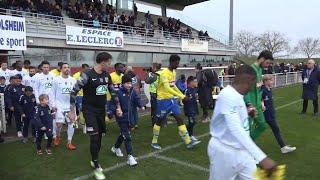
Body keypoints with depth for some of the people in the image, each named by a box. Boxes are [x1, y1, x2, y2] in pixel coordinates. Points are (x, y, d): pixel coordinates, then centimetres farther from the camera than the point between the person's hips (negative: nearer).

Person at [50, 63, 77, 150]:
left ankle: (69, 143, 10)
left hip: (70, 106, 2)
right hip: (59, 106, -2)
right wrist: (53, 105, -4)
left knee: (71, 123, 0)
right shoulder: (56, 80, -4)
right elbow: (52, 93, 0)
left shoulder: (73, 80, 0)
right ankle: (57, 137, 30)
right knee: (59, 124, -4)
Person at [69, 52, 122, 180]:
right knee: (94, 137, -10)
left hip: (101, 110, 6)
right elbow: (74, 92, -15)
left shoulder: (107, 75, 2)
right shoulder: (87, 75, -18)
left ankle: (94, 161, 34)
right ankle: (96, 168, 4)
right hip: (89, 110, -6)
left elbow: (113, 91, 14)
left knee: (100, 136, 13)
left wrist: (118, 106, 11)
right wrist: (72, 110, -13)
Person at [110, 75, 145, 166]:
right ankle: (130, 156, -1)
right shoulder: (118, 92, -17)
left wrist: (142, 105, -24)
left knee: (123, 134, 23)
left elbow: (137, 99, -6)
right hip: (121, 118, -6)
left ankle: (116, 148, 47)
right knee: (127, 137, -7)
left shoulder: (132, 91, 1)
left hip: (129, 117, 7)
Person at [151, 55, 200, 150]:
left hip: (172, 99, 7)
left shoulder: (174, 72, 8)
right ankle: (154, 142, 22)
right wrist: (181, 96, -35)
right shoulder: (164, 73, -20)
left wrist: (182, 94, 17)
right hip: (163, 99, -7)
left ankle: (188, 141, 3)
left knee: (179, 118, 1)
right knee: (159, 120, 5)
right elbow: (167, 88, -31)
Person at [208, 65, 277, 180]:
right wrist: (261, 157, -43)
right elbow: (236, 129, -38)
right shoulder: (228, 95, -25)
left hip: (241, 150, 8)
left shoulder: (237, 95, 5)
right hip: (224, 150, -8)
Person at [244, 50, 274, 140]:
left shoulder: (260, 69, 9)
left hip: (257, 106, 9)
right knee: (249, 129, 2)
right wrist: (250, 105, -26)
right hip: (250, 106, -9)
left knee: (262, 125, 18)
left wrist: (260, 102, 16)